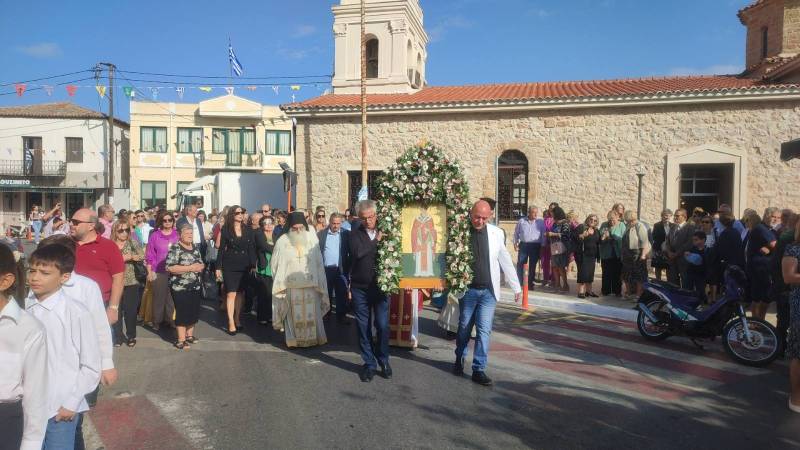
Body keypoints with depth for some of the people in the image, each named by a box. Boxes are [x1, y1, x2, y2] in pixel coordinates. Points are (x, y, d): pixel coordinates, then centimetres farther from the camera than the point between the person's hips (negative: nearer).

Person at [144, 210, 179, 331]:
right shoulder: (154, 236, 1)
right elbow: (149, 255, 2)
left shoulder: (177, 235, 6)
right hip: (159, 272, -2)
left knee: (172, 297, 6)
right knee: (159, 297, 3)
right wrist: (150, 271, -2)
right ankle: (157, 321, 15)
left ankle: (170, 319, 19)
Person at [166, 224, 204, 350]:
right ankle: (181, 340, 7)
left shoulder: (195, 247, 10)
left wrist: (200, 266, -7)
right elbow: (169, 267, -20)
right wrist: (190, 268, -22)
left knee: (194, 312, 11)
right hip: (180, 287, -6)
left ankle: (189, 335, 28)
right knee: (182, 313, -2)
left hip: (196, 287, 6)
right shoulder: (175, 248, -11)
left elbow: (201, 263, 18)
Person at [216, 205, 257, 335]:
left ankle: (237, 319, 21)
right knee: (231, 294, -5)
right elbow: (221, 248, -1)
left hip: (244, 266, 3)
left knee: (240, 293, 8)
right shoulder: (225, 229, -2)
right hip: (229, 266, -3)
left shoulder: (248, 230, 5)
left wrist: (253, 265, 0)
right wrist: (218, 267, -4)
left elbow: (252, 248, 6)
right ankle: (231, 323, -2)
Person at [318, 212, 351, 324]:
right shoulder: (321, 234, 1)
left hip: (341, 269, 0)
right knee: (326, 294, 12)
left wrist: (349, 268, -7)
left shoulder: (346, 234, 0)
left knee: (342, 295, 4)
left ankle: (341, 316, 15)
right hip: (325, 269, 1)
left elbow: (350, 252, 0)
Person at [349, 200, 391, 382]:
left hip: (381, 286, 0)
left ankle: (384, 361, 20)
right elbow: (357, 252, -18)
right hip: (360, 288, 0)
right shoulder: (356, 233, 0)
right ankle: (369, 363, 20)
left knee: (382, 326, 0)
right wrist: (376, 241, -11)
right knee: (364, 327, 7)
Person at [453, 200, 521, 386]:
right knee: (464, 328, 13)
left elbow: (506, 261, 5)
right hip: (467, 289, 0)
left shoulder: (496, 233, -2)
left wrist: (516, 287, 9)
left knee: (484, 330, -2)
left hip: (489, 291, 0)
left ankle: (479, 369, 8)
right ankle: (459, 360, 36)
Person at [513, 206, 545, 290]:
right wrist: (515, 243, 6)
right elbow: (516, 232, 12)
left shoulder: (541, 222, 3)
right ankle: (519, 282, 7)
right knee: (520, 264, 0)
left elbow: (543, 235, 4)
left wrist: (543, 246, -1)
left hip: (535, 246, 0)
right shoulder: (522, 221, 5)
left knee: (532, 265, 5)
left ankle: (530, 283, 14)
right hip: (523, 245, 0)